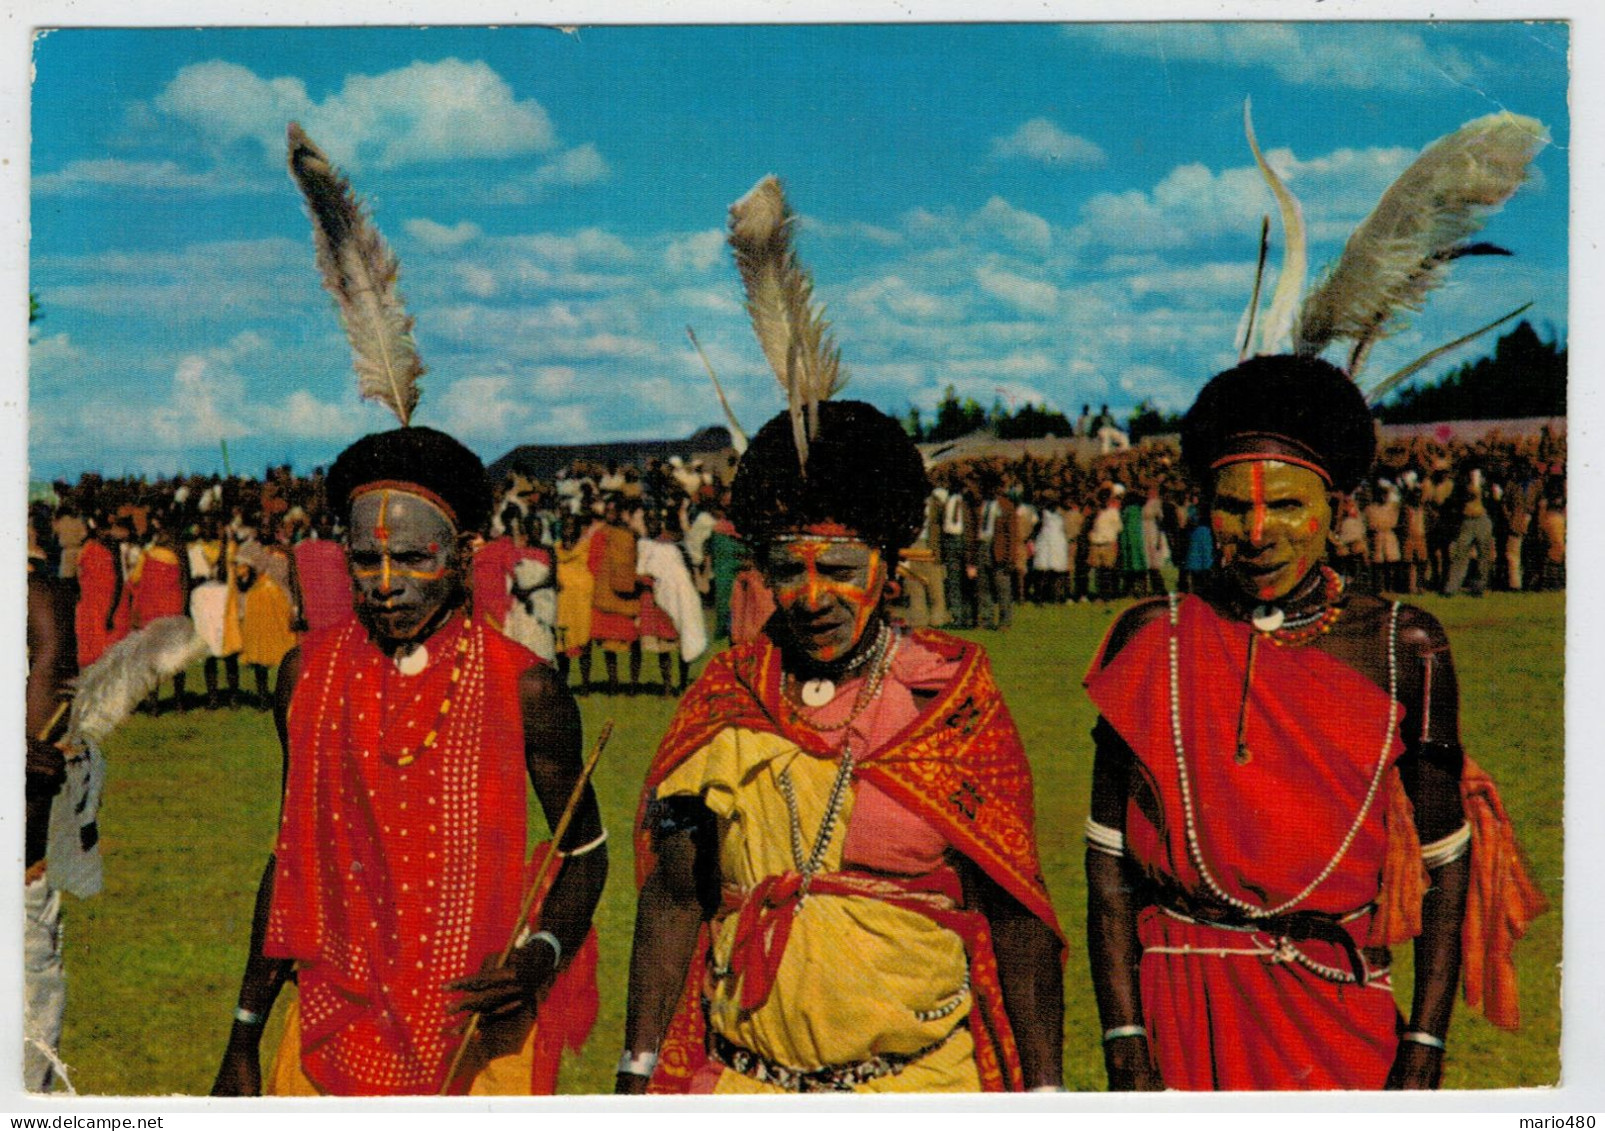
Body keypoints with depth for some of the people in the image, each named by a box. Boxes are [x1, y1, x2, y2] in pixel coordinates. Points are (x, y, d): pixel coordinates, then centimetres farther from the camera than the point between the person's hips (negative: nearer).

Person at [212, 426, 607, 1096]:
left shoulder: (523, 688, -8)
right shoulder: (308, 675, 1)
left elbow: (583, 848, 3)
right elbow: (293, 855, 10)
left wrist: (542, 954, -17)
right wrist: (244, 1039, 12)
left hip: (479, 1035, -2)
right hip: (335, 1026, 3)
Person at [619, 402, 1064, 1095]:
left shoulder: (953, 699, -1)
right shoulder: (722, 701, 5)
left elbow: (1015, 918, 0)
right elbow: (673, 900, 9)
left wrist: (1041, 1092, -2)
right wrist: (637, 1076, 6)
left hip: (921, 1088, -2)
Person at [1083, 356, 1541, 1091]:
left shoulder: (1402, 651, -3)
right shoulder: (1151, 643, -4)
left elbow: (1444, 860, 1)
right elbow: (1108, 859, -3)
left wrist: (1424, 1051, -4)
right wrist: (1126, 1051, -7)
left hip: (1337, 1013, 0)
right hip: (1177, 1009, 0)